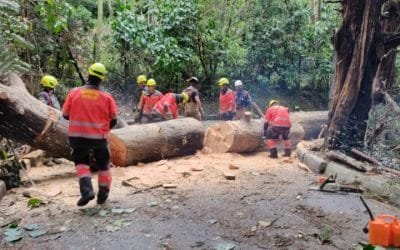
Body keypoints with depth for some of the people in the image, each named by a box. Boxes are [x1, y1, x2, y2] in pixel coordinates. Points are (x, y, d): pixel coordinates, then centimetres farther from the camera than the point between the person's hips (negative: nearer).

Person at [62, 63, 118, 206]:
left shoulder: (73, 93, -7)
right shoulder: (107, 97, -8)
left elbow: (65, 115, 0)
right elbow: (113, 120, -2)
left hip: (77, 136, 0)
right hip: (99, 138, 0)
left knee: (81, 162, 19)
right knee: (103, 165, 19)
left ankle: (86, 190, -2)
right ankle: (103, 195, 26)